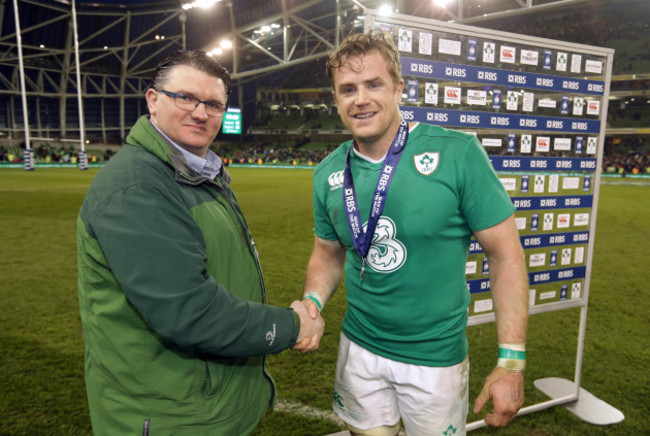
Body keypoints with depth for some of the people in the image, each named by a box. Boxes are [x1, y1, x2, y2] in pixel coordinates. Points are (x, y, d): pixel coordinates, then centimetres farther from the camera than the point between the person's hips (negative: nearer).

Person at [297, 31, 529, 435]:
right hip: (359, 349, 3)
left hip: (437, 358, -3)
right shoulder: (328, 174, -4)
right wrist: (312, 302, -11)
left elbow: (505, 255, -13)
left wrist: (512, 361, -15)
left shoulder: (459, 153, -17)